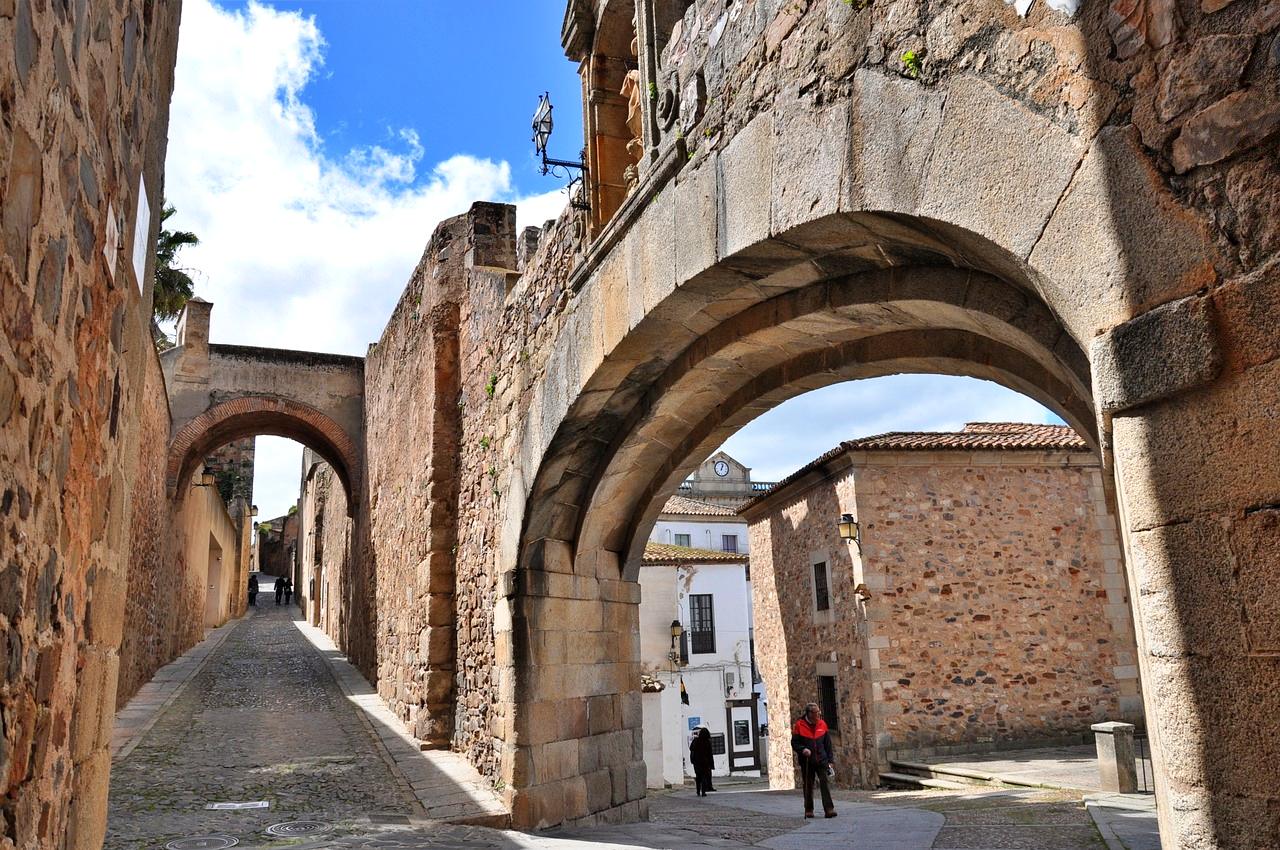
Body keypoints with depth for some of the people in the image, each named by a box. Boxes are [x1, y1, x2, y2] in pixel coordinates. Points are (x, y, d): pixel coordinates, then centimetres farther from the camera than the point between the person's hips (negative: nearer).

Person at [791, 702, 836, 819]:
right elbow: (794, 743, -1)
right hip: (806, 761, -1)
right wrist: (802, 749, -20)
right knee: (808, 786, 7)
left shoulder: (822, 724, 5)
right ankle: (808, 810, 19)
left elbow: (828, 744, 11)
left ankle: (829, 809, -10)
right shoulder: (799, 725, -5)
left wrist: (830, 759, 8)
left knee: (825, 783, -8)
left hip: (821, 760, 2)